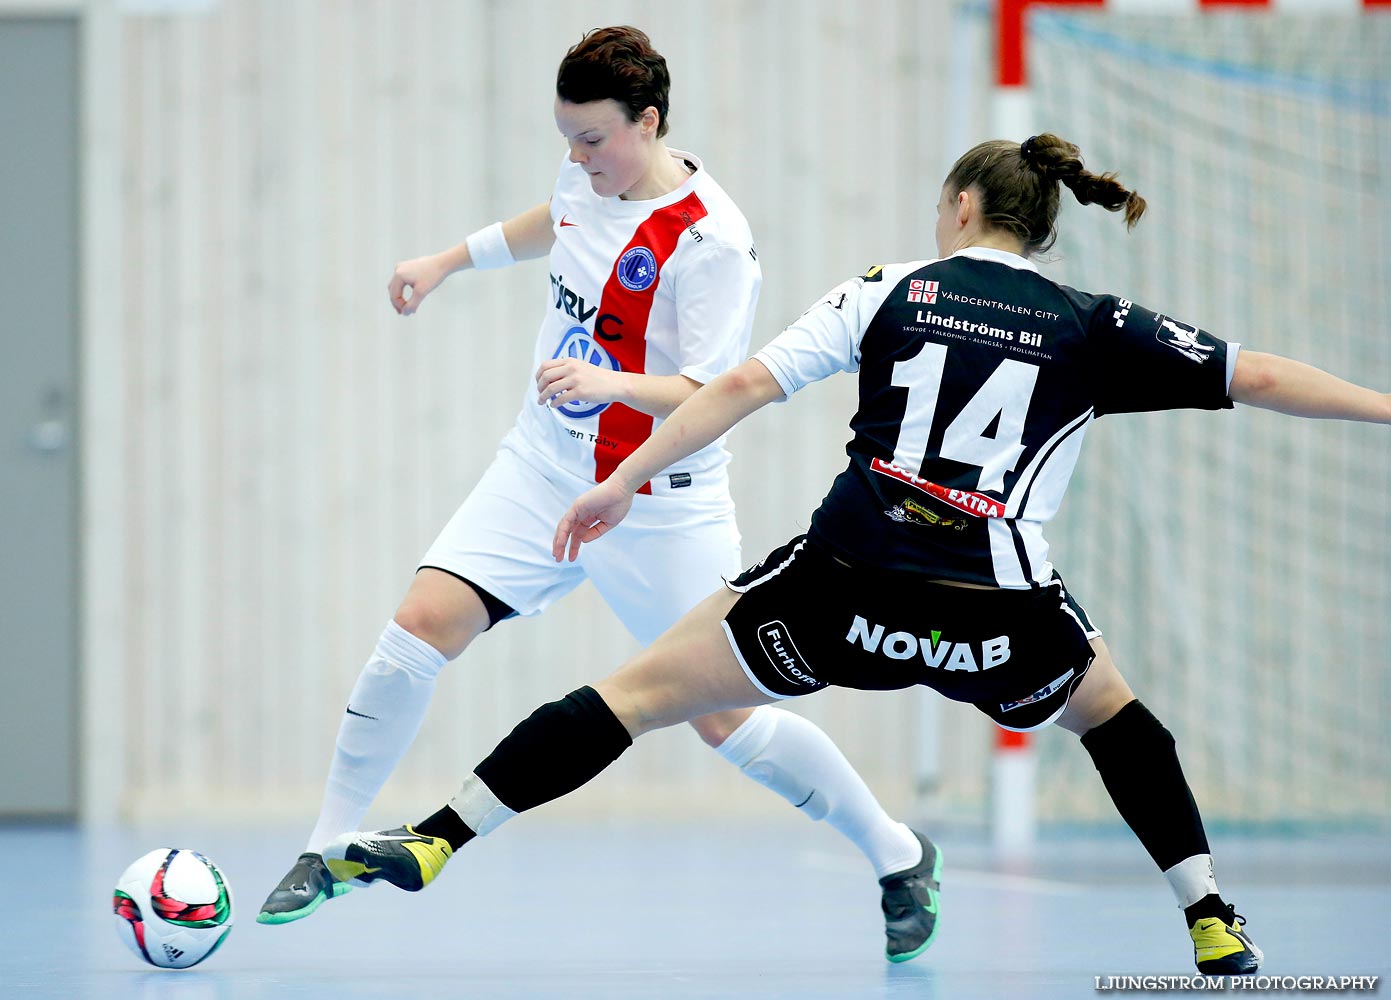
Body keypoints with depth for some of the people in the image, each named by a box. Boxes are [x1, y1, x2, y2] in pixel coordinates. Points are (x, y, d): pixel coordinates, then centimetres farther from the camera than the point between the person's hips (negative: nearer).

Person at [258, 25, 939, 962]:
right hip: (542, 470, 6)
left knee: (727, 721, -2)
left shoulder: (709, 241, -23)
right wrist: (450, 259, 27)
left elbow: (713, 395, -25)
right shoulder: (592, 174, -1)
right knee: (420, 626, -11)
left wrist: (608, 383, -40)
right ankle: (330, 849, 3)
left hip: (659, 510, -6)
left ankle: (898, 856, 19)